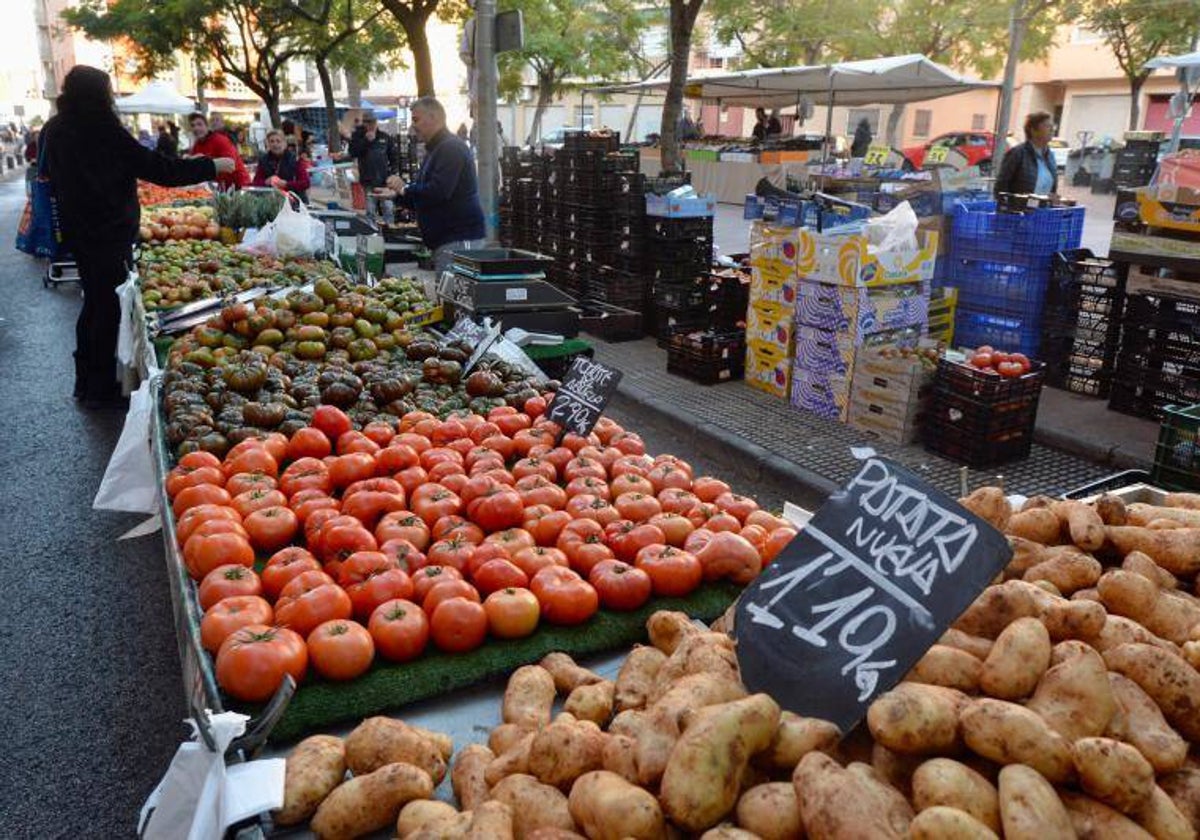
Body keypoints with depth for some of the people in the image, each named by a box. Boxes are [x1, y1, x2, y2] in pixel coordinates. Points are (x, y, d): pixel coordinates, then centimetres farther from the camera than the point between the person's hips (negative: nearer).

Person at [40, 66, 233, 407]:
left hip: (78, 233, 8)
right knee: (110, 307, 1)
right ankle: (102, 389, 8)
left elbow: (52, 178, 18)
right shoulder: (103, 132, -18)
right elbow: (159, 169, -17)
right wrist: (212, 166, -10)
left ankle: (86, 381, 27)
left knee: (94, 303, 19)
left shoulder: (53, 130, 5)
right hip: (109, 234, -8)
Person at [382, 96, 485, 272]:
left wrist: (405, 189, -10)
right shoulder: (436, 149, 21)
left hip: (458, 239, -10)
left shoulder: (452, 149, -13)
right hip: (445, 239, 10)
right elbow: (424, 194, 27)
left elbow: (438, 191, -24)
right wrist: (397, 194, 11)